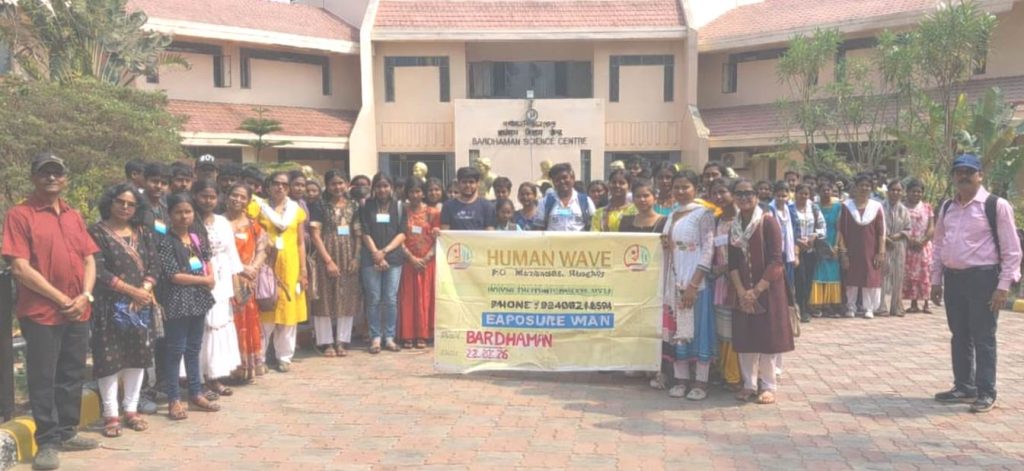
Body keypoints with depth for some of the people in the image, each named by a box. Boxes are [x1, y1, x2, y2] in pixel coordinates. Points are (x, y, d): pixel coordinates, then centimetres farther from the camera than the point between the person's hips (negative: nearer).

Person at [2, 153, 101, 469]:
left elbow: (89, 260, 12)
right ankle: (47, 442, 10)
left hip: (78, 312, 6)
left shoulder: (74, 216, 14)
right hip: (41, 313, -6)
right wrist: (61, 299, -14)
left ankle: (66, 433, 25)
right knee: (43, 379, 1)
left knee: (73, 376, 13)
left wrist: (85, 296, -5)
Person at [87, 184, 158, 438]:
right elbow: (99, 271, -13)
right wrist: (131, 290, -16)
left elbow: (153, 266, 7)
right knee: (110, 358, -3)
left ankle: (131, 410, 17)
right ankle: (111, 415, 5)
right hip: (110, 306, -5)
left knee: (138, 356, 7)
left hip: (140, 305, 5)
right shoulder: (97, 232, -4)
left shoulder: (143, 233, 12)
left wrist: (144, 291, -11)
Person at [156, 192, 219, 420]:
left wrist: (211, 277, -2)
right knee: (176, 350, -1)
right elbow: (173, 275, -14)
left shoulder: (198, 238, 10)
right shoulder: (166, 242, -9)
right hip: (177, 302, -6)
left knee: (194, 348, 14)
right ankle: (174, 400, 7)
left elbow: (207, 261, 20)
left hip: (199, 299, 6)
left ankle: (196, 393, 23)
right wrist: (204, 280, -8)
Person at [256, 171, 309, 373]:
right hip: (267, 265, -2)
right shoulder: (260, 208, 5)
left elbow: (301, 243, 8)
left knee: (288, 310, 5)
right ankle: (259, 357, 8)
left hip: (290, 266, 2)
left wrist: (303, 271, 3)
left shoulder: (297, 210, 9)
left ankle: (284, 357, 15)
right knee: (265, 312, -2)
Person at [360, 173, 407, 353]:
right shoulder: (366, 206, 7)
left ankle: (389, 337, 8)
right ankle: (375, 338, 6)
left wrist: (385, 251, -8)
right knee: (374, 299, -1)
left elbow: (402, 234, 4)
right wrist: (376, 254, -9)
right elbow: (365, 233, 1)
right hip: (370, 258, -1)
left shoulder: (398, 206, 10)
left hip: (393, 258, 1)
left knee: (391, 299, 0)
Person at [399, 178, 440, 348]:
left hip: (427, 261, 0)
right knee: (407, 298, 1)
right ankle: (407, 336, 4)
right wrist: (412, 258, -11)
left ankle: (423, 336, 8)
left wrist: (426, 258, -11)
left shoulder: (432, 213, 4)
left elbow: (437, 239, 1)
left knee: (425, 297, 2)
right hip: (408, 261, 0)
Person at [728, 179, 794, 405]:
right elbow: (732, 262, 5)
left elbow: (776, 260, -13)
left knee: (767, 337, 0)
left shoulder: (768, 221, -9)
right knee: (744, 338, 6)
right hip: (743, 291, 5)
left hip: (767, 289, -5)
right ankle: (749, 384, 17)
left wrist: (757, 290, -16)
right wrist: (741, 291, -9)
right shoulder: (734, 225, 8)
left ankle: (768, 387, 10)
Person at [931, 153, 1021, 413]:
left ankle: (986, 392, 11)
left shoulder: (996, 206, -9)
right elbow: (939, 245, 16)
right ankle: (964, 387, 25)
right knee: (959, 336, 13)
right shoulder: (947, 207, 10)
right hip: (953, 277, 6)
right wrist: (936, 279, 12)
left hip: (982, 277, -6)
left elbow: (1011, 250, -9)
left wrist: (1003, 286, -14)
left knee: (983, 338, 0)